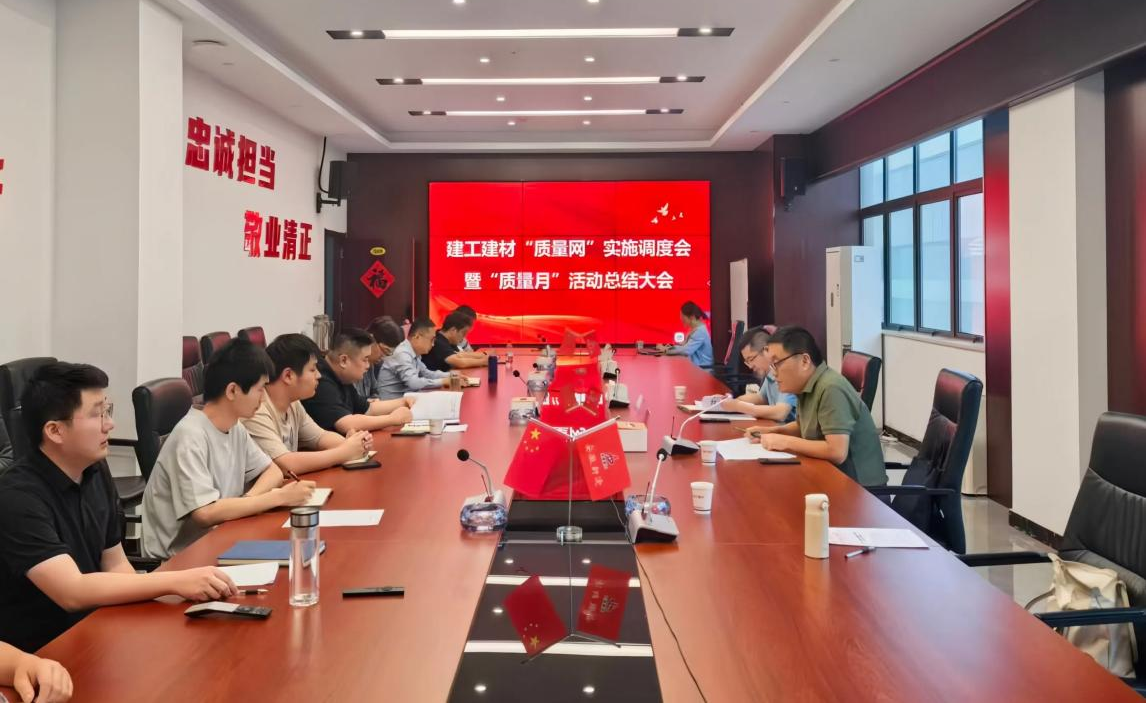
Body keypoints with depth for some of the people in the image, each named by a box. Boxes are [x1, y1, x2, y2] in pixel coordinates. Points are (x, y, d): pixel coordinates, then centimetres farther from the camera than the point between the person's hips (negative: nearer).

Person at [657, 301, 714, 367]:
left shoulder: (700, 331, -19)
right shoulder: (693, 329, 12)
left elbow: (687, 350, -25)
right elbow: (686, 346, 16)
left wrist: (666, 350, -17)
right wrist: (671, 348, -2)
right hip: (695, 365, 9)